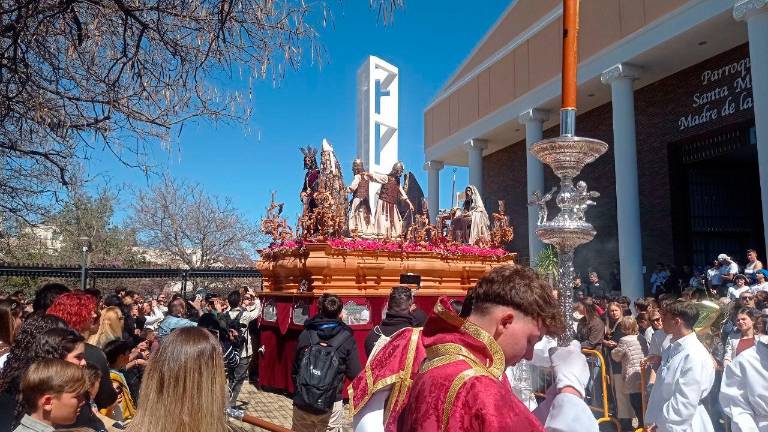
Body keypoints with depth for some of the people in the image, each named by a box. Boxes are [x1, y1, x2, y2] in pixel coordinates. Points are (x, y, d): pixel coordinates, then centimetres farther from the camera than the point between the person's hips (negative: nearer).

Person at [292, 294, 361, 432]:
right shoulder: (346, 338, -6)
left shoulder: (305, 334, 0)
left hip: (301, 403, 3)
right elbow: (354, 374, -7)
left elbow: (295, 369, 7)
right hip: (331, 405, -2)